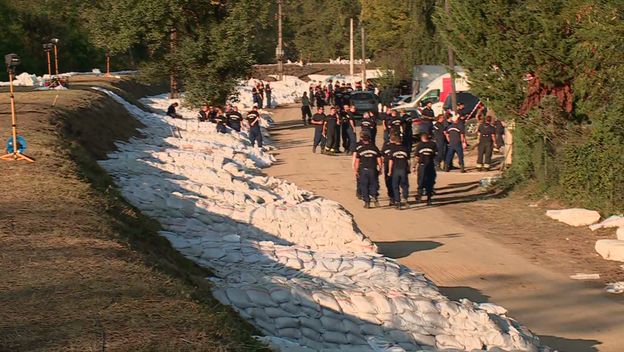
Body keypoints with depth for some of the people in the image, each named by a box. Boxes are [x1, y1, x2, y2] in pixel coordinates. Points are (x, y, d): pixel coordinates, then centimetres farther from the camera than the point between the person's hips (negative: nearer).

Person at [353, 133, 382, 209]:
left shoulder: (360, 150, -2)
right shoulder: (375, 148, 3)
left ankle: (367, 202, 6)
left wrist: (356, 171, 6)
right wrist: (379, 169, 15)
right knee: (373, 184, 17)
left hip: (363, 170, -1)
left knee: (364, 186, 7)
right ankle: (374, 196, -4)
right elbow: (379, 161, 4)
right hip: (373, 170, 2)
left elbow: (357, 162, -2)